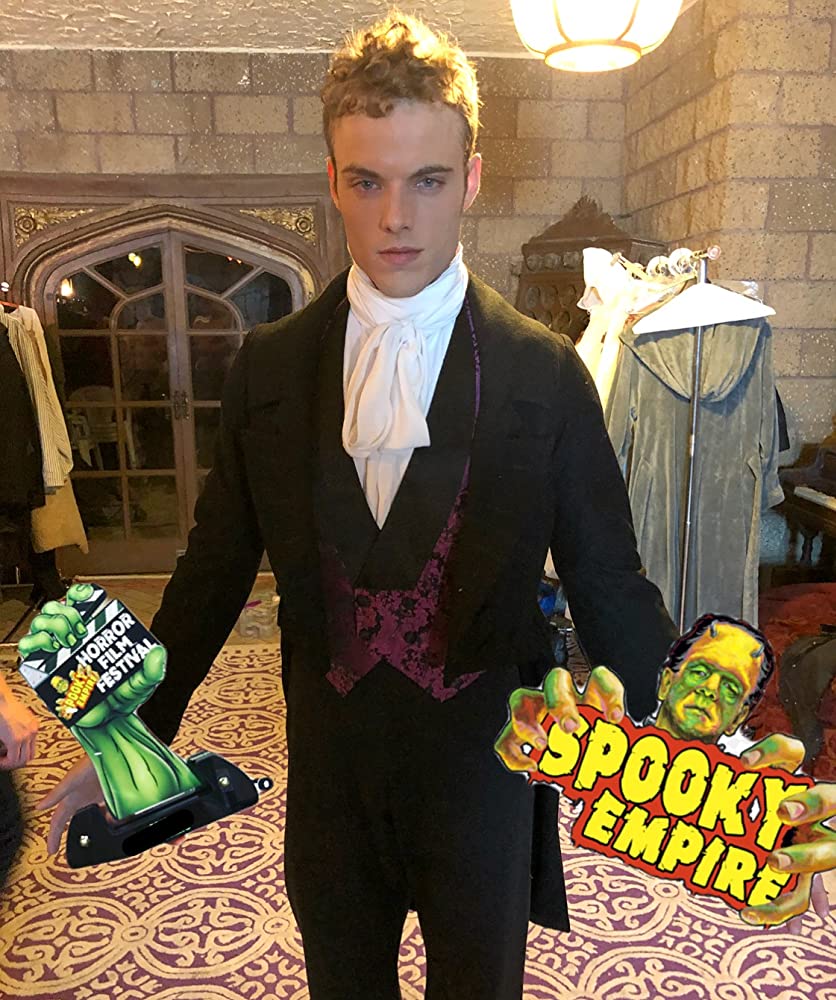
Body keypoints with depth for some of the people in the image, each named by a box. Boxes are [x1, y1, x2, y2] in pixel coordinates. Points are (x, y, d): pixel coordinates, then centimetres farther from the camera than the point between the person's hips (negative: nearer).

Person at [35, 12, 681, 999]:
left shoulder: (545, 375, -11)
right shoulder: (268, 365, -5)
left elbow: (610, 585, -7)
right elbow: (214, 565, 2)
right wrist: (135, 734, 4)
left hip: (482, 758, -1)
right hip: (328, 757, 2)